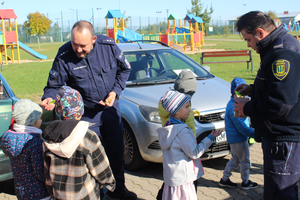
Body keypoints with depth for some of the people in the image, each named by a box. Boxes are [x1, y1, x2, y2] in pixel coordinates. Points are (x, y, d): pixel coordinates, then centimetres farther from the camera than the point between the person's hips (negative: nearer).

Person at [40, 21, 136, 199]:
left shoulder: (109, 46, -15)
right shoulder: (64, 57, -20)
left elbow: (124, 69, 2)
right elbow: (54, 85, -10)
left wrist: (115, 91, -11)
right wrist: (48, 99, -32)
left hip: (111, 107, 3)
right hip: (86, 113, -3)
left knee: (117, 151, 15)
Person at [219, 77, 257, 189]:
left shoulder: (234, 104, 8)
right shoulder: (233, 107, -25)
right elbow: (242, 128, -25)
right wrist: (256, 134, -19)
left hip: (233, 138, 10)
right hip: (238, 139, -10)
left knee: (235, 159, 20)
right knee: (245, 161, 6)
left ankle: (224, 179, 27)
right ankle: (245, 183, 21)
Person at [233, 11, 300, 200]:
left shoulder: (282, 54, -23)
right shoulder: (278, 49, 13)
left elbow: (280, 103, -30)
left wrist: (247, 108, -15)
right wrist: (252, 89, 13)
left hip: (284, 140, -11)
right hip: (277, 135, 11)